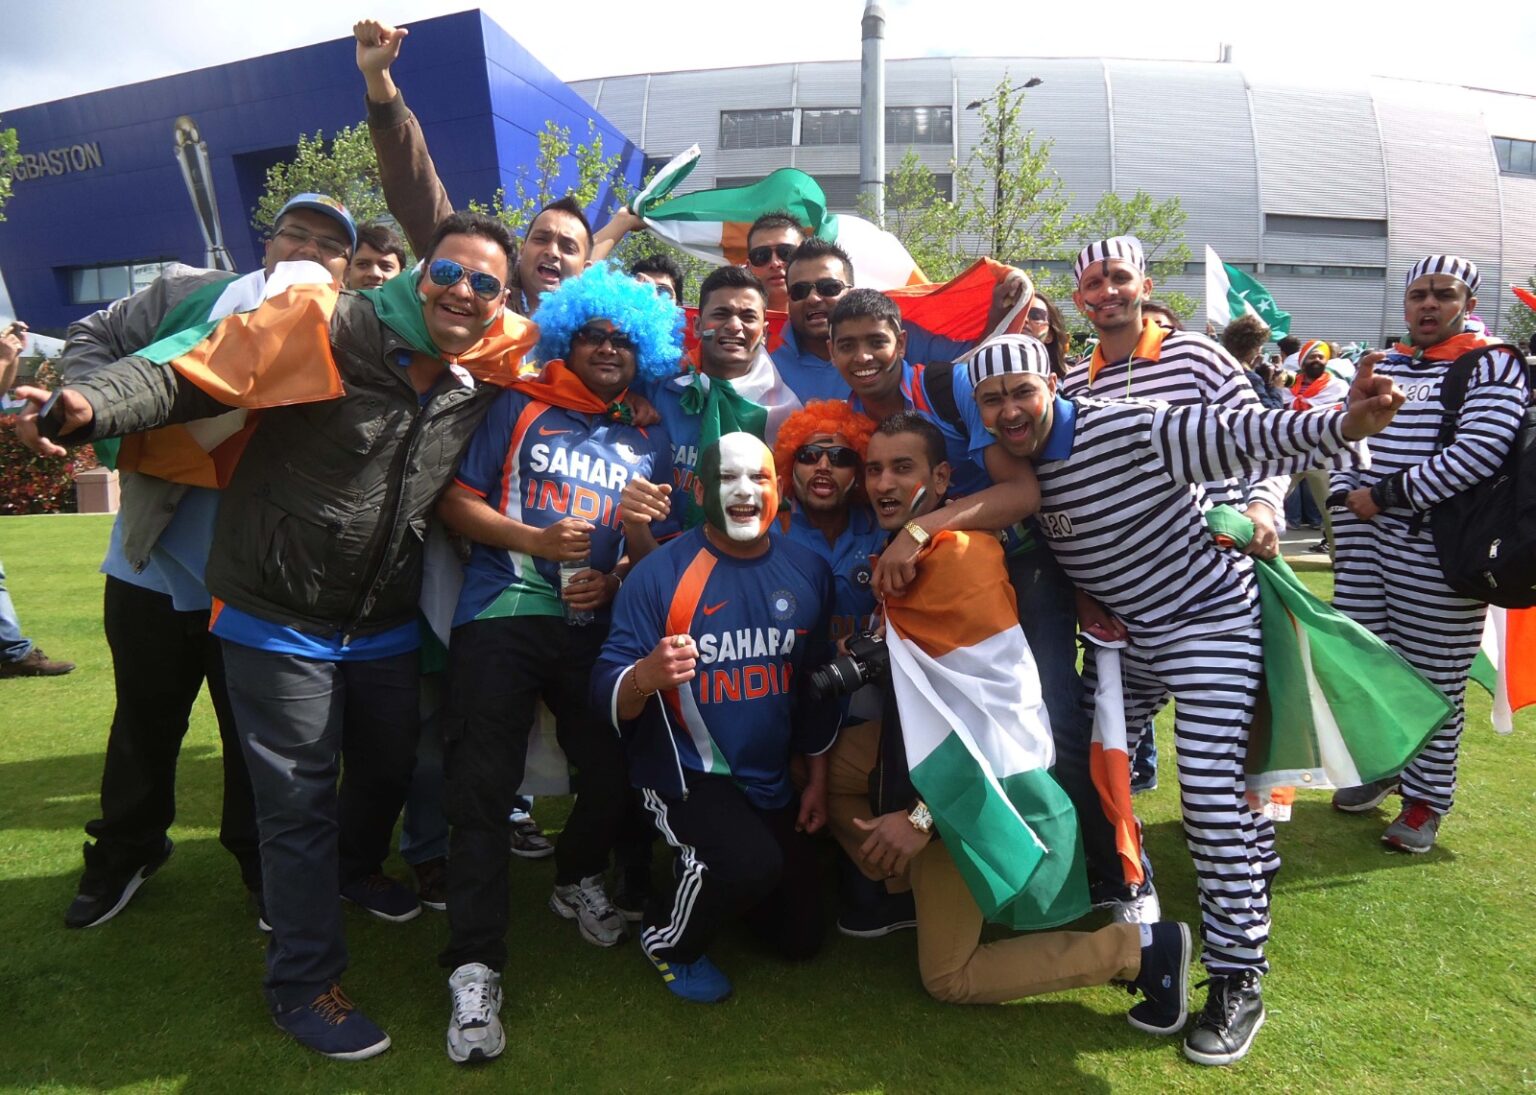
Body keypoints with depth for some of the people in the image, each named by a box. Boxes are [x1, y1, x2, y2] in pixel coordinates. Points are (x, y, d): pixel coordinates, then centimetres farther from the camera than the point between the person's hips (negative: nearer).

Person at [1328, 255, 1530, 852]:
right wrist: (1348, 497, -1)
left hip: (1437, 547, -5)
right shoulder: (1381, 364, 15)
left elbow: (1481, 450, -17)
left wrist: (1388, 495, -16)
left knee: (1434, 675, 3)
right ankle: (1379, 765, 33)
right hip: (1364, 540, 6)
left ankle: (1426, 799, 17)